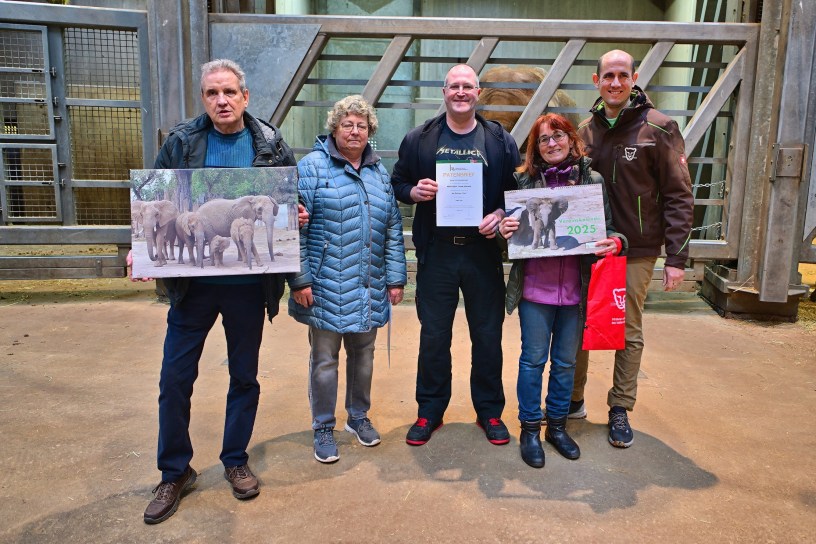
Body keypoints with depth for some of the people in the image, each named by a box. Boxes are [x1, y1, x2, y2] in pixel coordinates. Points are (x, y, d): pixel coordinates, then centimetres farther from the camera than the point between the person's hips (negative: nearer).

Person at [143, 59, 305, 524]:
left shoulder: (271, 144, 0)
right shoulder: (181, 142, 1)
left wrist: (297, 216, -15)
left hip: (249, 284, 0)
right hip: (192, 281, 1)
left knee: (245, 376, 14)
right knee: (175, 378, 6)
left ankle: (236, 460, 35)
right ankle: (175, 472, 27)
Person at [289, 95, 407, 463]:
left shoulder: (380, 172, 12)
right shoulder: (312, 166, -5)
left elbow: (393, 229, 12)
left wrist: (396, 278, 7)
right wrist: (299, 280, -14)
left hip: (369, 289, 5)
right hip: (327, 287, -4)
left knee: (363, 355, 17)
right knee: (324, 360, 7)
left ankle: (359, 416, 36)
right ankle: (323, 429, 23)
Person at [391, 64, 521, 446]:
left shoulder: (500, 141, 5)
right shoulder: (420, 139, 4)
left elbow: (517, 191, 8)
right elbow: (397, 184, 10)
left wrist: (500, 214, -11)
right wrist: (415, 192, -12)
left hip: (484, 251, 0)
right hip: (435, 252, 0)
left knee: (488, 335, 9)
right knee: (433, 335, 8)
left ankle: (490, 411, 27)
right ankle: (429, 411, 25)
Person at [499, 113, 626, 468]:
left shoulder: (593, 180, 2)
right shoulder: (523, 180, -2)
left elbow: (607, 228, 6)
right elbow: (509, 222, 4)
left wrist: (615, 243, -15)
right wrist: (504, 230, -19)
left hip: (576, 289, 2)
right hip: (535, 288, -2)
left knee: (565, 361, 14)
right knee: (533, 359, 7)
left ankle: (557, 425, 32)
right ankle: (530, 429, 23)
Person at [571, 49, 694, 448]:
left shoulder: (659, 129, -5)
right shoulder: (585, 131, 6)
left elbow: (679, 196, -7)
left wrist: (676, 257, -11)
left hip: (637, 250, -3)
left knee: (629, 332, 7)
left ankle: (620, 411, 22)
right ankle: (573, 400, 26)